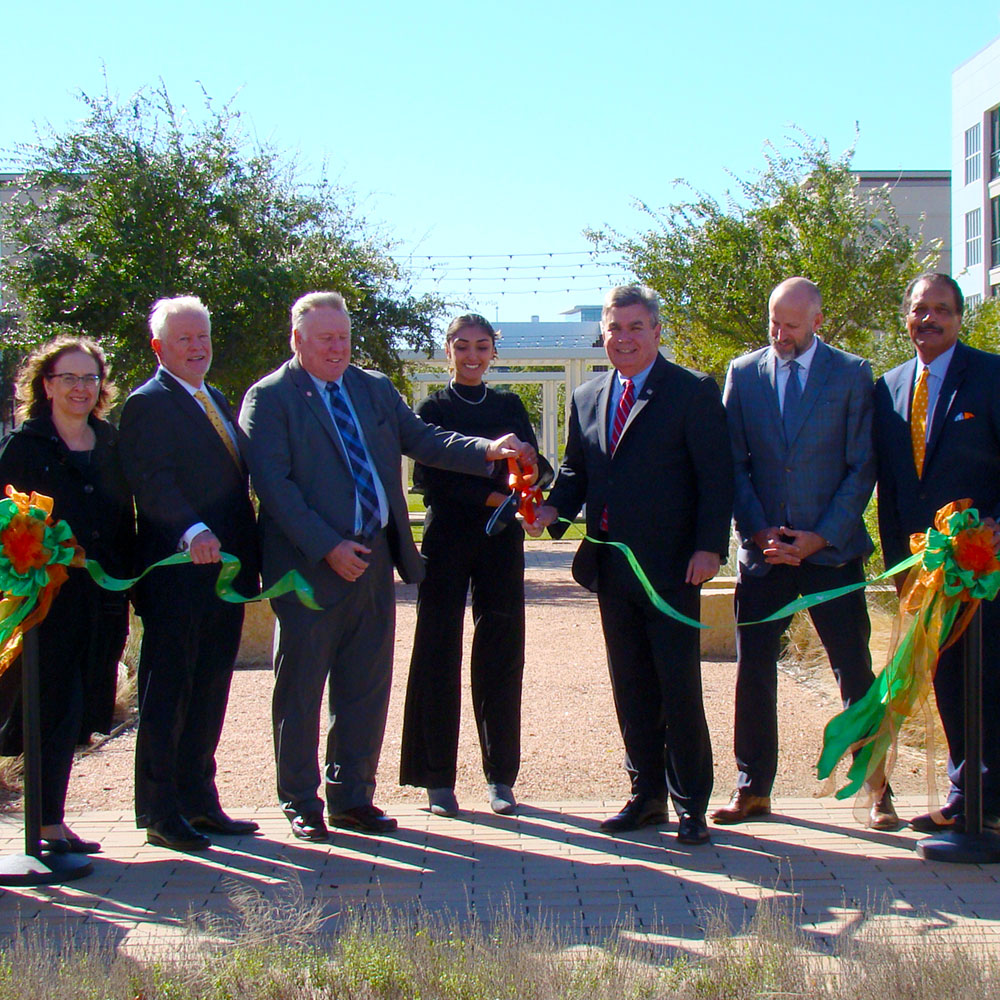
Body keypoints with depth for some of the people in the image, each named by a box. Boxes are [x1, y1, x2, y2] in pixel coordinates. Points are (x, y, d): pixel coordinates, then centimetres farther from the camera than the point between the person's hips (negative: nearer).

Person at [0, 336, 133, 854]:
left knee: (79, 711, 7)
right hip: (49, 596, -5)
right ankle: (49, 823, 5)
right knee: (57, 709, -5)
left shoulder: (110, 442, 13)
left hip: (103, 600, 5)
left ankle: (50, 819, 19)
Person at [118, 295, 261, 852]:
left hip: (224, 570, 8)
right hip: (177, 574, -8)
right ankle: (160, 812, 8)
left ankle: (199, 800, 24)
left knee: (210, 691, 14)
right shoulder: (148, 404, -8)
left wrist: (252, 556, 13)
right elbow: (152, 481, -21)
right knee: (168, 694, 0)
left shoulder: (217, 401, 19)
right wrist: (191, 532, -36)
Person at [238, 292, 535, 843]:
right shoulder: (269, 399, -5)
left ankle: (352, 796, 23)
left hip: (373, 559, 6)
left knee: (365, 687, 11)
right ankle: (301, 802, 18)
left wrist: (488, 450, -9)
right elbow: (273, 484, -13)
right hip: (310, 565, -5)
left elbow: (422, 440, 8)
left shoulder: (374, 388, 13)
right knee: (300, 689, 5)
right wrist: (328, 548, -19)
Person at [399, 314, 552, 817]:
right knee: (439, 654, -2)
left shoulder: (510, 406, 13)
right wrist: (494, 497, -15)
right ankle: (438, 779, 6)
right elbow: (430, 478, -6)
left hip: (501, 542, 3)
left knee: (501, 655, 3)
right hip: (447, 540, -2)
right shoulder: (432, 408, 5)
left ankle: (500, 776, 12)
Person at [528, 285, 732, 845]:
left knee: (680, 689, -2)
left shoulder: (693, 393, -3)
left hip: (672, 567, -6)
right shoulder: (587, 399, 14)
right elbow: (576, 471, 18)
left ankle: (691, 804, 9)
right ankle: (647, 795, 23)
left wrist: (710, 547, -17)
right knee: (631, 688, 12)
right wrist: (554, 509, -3)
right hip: (612, 567, 6)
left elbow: (716, 477, -7)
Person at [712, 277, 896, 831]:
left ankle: (876, 788, 15)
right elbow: (734, 462, 6)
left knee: (855, 671, 3)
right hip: (764, 549, 2)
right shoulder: (742, 373, 6)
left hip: (832, 550, -2)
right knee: (754, 671, 5)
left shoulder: (852, 374, 0)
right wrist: (757, 530, -6)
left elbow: (863, 466, -2)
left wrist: (823, 537, -9)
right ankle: (753, 788, 17)